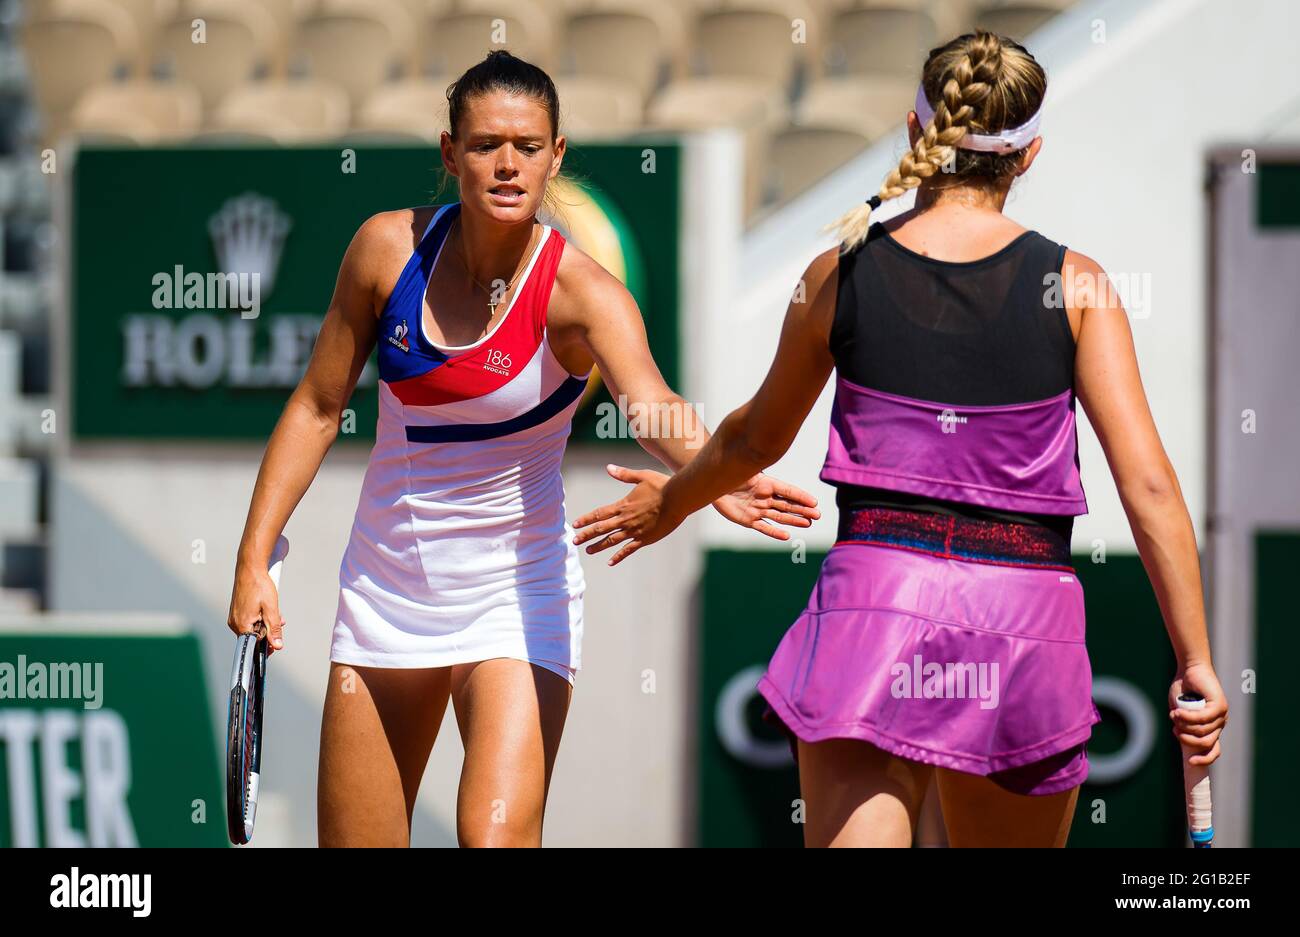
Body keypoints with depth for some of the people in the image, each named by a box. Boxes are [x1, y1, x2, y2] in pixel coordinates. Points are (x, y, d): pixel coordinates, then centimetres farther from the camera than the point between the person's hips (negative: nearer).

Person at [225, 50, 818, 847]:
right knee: (354, 843, 9)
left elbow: (650, 405, -37)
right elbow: (319, 407, 5)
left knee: (497, 837, -21)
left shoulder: (578, 291, -18)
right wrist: (255, 558, 1)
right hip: (385, 590, 4)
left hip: (516, 593, -4)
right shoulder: (391, 247, -6)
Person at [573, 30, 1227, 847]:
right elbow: (1149, 486, -5)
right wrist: (1197, 661, 0)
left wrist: (671, 503, 39)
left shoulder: (842, 274, 4)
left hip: (874, 598, 0)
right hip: (1025, 617, 0)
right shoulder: (1073, 286, 0)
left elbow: (757, 441, 19)